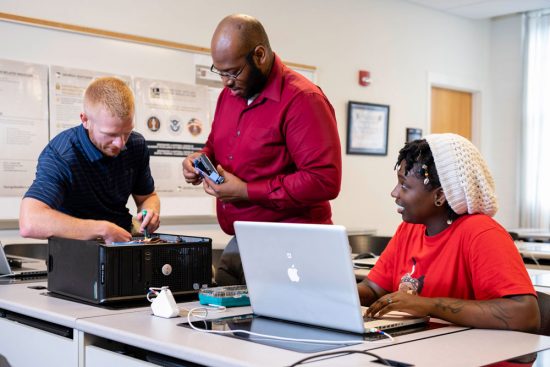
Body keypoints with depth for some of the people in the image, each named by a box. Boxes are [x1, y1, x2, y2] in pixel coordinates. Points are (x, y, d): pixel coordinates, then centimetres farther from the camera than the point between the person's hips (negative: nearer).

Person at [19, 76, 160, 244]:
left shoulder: (137, 145, 0)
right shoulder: (59, 155, -20)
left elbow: (148, 196, 15)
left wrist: (150, 211, -8)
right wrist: (103, 229, -33)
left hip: (124, 241, 5)